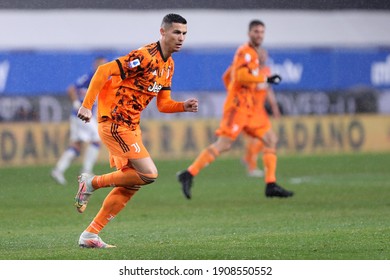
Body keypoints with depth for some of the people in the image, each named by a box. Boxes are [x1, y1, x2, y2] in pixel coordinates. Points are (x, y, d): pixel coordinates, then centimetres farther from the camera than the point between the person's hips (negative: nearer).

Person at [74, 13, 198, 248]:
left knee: (131, 184, 7)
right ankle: (92, 182, 0)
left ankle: (90, 235, 12)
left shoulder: (169, 65, 12)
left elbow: (163, 104, 16)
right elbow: (104, 71, -20)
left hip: (131, 126, 10)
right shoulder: (145, 56, -18)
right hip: (114, 123, -10)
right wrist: (87, 105, -23)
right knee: (148, 174, -16)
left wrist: (184, 106, -4)